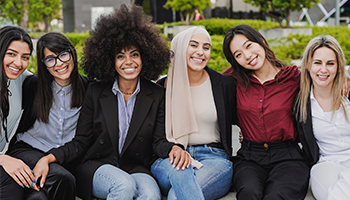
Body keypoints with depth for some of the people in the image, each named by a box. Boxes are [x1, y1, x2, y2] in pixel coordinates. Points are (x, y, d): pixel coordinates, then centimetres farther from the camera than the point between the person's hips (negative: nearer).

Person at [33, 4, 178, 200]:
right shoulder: (96, 92, 3)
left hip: (135, 168, 1)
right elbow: (81, 142, 2)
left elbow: (158, 141, 1)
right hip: (95, 165, 0)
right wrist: (49, 157, -16)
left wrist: (173, 149, -24)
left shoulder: (157, 95, 4)